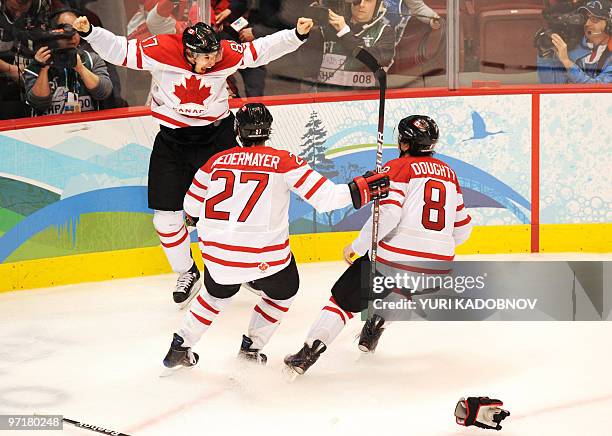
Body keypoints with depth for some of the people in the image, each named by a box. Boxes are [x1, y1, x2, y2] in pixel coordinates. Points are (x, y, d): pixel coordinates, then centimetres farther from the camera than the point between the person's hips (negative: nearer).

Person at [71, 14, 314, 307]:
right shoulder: (160, 50, -20)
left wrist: (296, 35, -14)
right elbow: (118, 50, -16)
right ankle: (187, 274, 23)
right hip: (172, 140, 0)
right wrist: (89, 32, -28)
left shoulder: (226, 54, -15)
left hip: (216, 135, 0)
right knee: (166, 216, 2)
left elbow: (261, 50, -5)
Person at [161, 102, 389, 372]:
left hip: (217, 252, 3)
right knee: (283, 291, 28)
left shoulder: (216, 162, 5)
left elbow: (191, 207, 15)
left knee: (218, 293, 33)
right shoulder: (284, 162, -4)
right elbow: (325, 197, -9)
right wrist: (363, 188, 3)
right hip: (266, 255, -3)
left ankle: (180, 347, 31)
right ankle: (252, 348, 27)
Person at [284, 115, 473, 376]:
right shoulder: (448, 173, 17)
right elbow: (462, 228, 22)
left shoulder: (398, 167, -1)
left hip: (396, 256, -5)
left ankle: (308, 353, -2)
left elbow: (387, 212, -17)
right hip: (437, 268, 5)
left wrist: (358, 246, -9)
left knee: (344, 298, 7)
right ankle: (375, 328, 32)